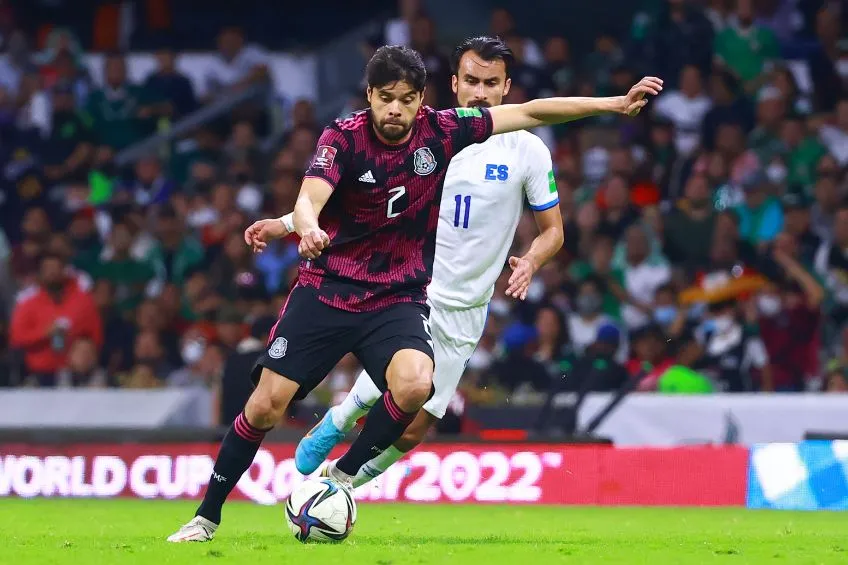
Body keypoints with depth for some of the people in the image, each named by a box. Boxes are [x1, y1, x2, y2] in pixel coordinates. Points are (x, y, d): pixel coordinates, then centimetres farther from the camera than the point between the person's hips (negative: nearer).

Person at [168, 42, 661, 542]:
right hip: (327, 289, -1)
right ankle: (208, 516, 11)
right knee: (267, 405, -7)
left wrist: (614, 104, -3)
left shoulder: (440, 131, -4)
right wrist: (307, 228, -51)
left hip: (399, 299, 1)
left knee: (415, 385, -29)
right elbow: (309, 199, -27)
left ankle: (342, 477, -8)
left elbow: (531, 112, 0)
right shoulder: (344, 137, -11)